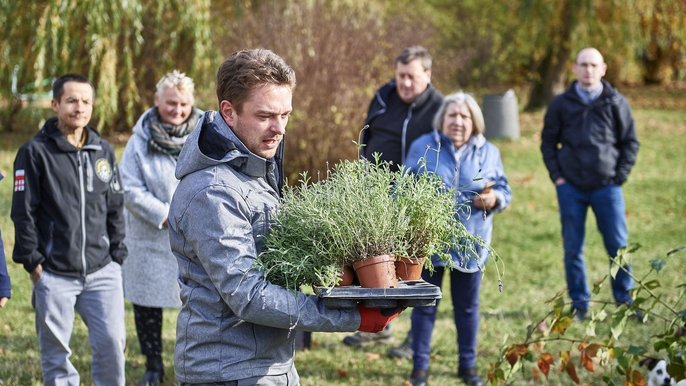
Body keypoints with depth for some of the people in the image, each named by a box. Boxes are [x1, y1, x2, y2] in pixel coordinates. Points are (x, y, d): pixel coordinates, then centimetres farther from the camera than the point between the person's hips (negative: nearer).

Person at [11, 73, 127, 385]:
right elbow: (23, 212, -4)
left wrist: (117, 255, 8)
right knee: (55, 351, 4)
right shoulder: (35, 152, -3)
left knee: (112, 342, -5)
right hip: (54, 274, -3)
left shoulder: (103, 151, 10)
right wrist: (32, 262, -7)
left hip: (102, 271, 3)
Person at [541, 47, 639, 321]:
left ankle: (625, 300, 14)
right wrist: (557, 176, 0)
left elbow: (631, 142, 6)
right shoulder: (561, 104, 4)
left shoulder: (616, 102, 2)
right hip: (571, 188, 1)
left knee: (618, 245, 0)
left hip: (607, 187, -1)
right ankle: (579, 303, 14)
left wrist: (620, 176, -2)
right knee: (572, 248, 4)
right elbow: (548, 142, 10)